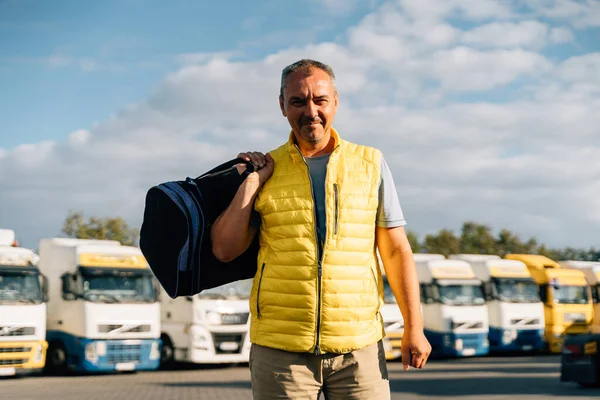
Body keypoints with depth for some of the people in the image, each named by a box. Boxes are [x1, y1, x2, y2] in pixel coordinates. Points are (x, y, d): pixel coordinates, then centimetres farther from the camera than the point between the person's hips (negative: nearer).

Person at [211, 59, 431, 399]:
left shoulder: (371, 164, 7)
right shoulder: (266, 170, 8)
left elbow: (396, 251, 7)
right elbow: (225, 250, 3)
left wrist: (415, 327, 2)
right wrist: (250, 183, -3)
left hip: (359, 346, 0)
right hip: (280, 347, 0)